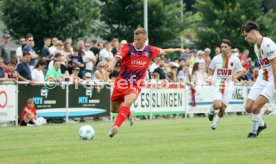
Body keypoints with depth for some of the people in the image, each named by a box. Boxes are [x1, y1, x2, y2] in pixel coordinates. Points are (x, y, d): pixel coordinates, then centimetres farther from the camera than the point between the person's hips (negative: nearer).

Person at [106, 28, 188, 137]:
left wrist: (178, 50, 23)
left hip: (135, 85, -1)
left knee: (128, 102, -31)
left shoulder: (150, 50, 0)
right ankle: (128, 114, 43)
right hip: (122, 82, 1)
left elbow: (164, 51, 20)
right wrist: (111, 66, -46)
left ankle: (115, 126, -37)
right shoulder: (128, 48, -11)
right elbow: (116, 58, -26)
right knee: (114, 109, 10)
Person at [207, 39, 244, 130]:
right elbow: (210, 69, 15)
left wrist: (235, 76, -16)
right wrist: (210, 77, -5)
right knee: (217, 105, -22)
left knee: (223, 109, 0)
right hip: (217, 84, -1)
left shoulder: (235, 59, -3)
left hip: (229, 86, 1)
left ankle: (215, 124, 24)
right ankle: (212, 110, 15)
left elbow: (241, 71, 5)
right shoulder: (216, 59, 0)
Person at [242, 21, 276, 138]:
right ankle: (261, 124, 29)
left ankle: (253, 132, 3)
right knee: (248, 107, 3)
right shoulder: (256, 45, 10)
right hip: (261, 79, 9)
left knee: (255, 107, -17)